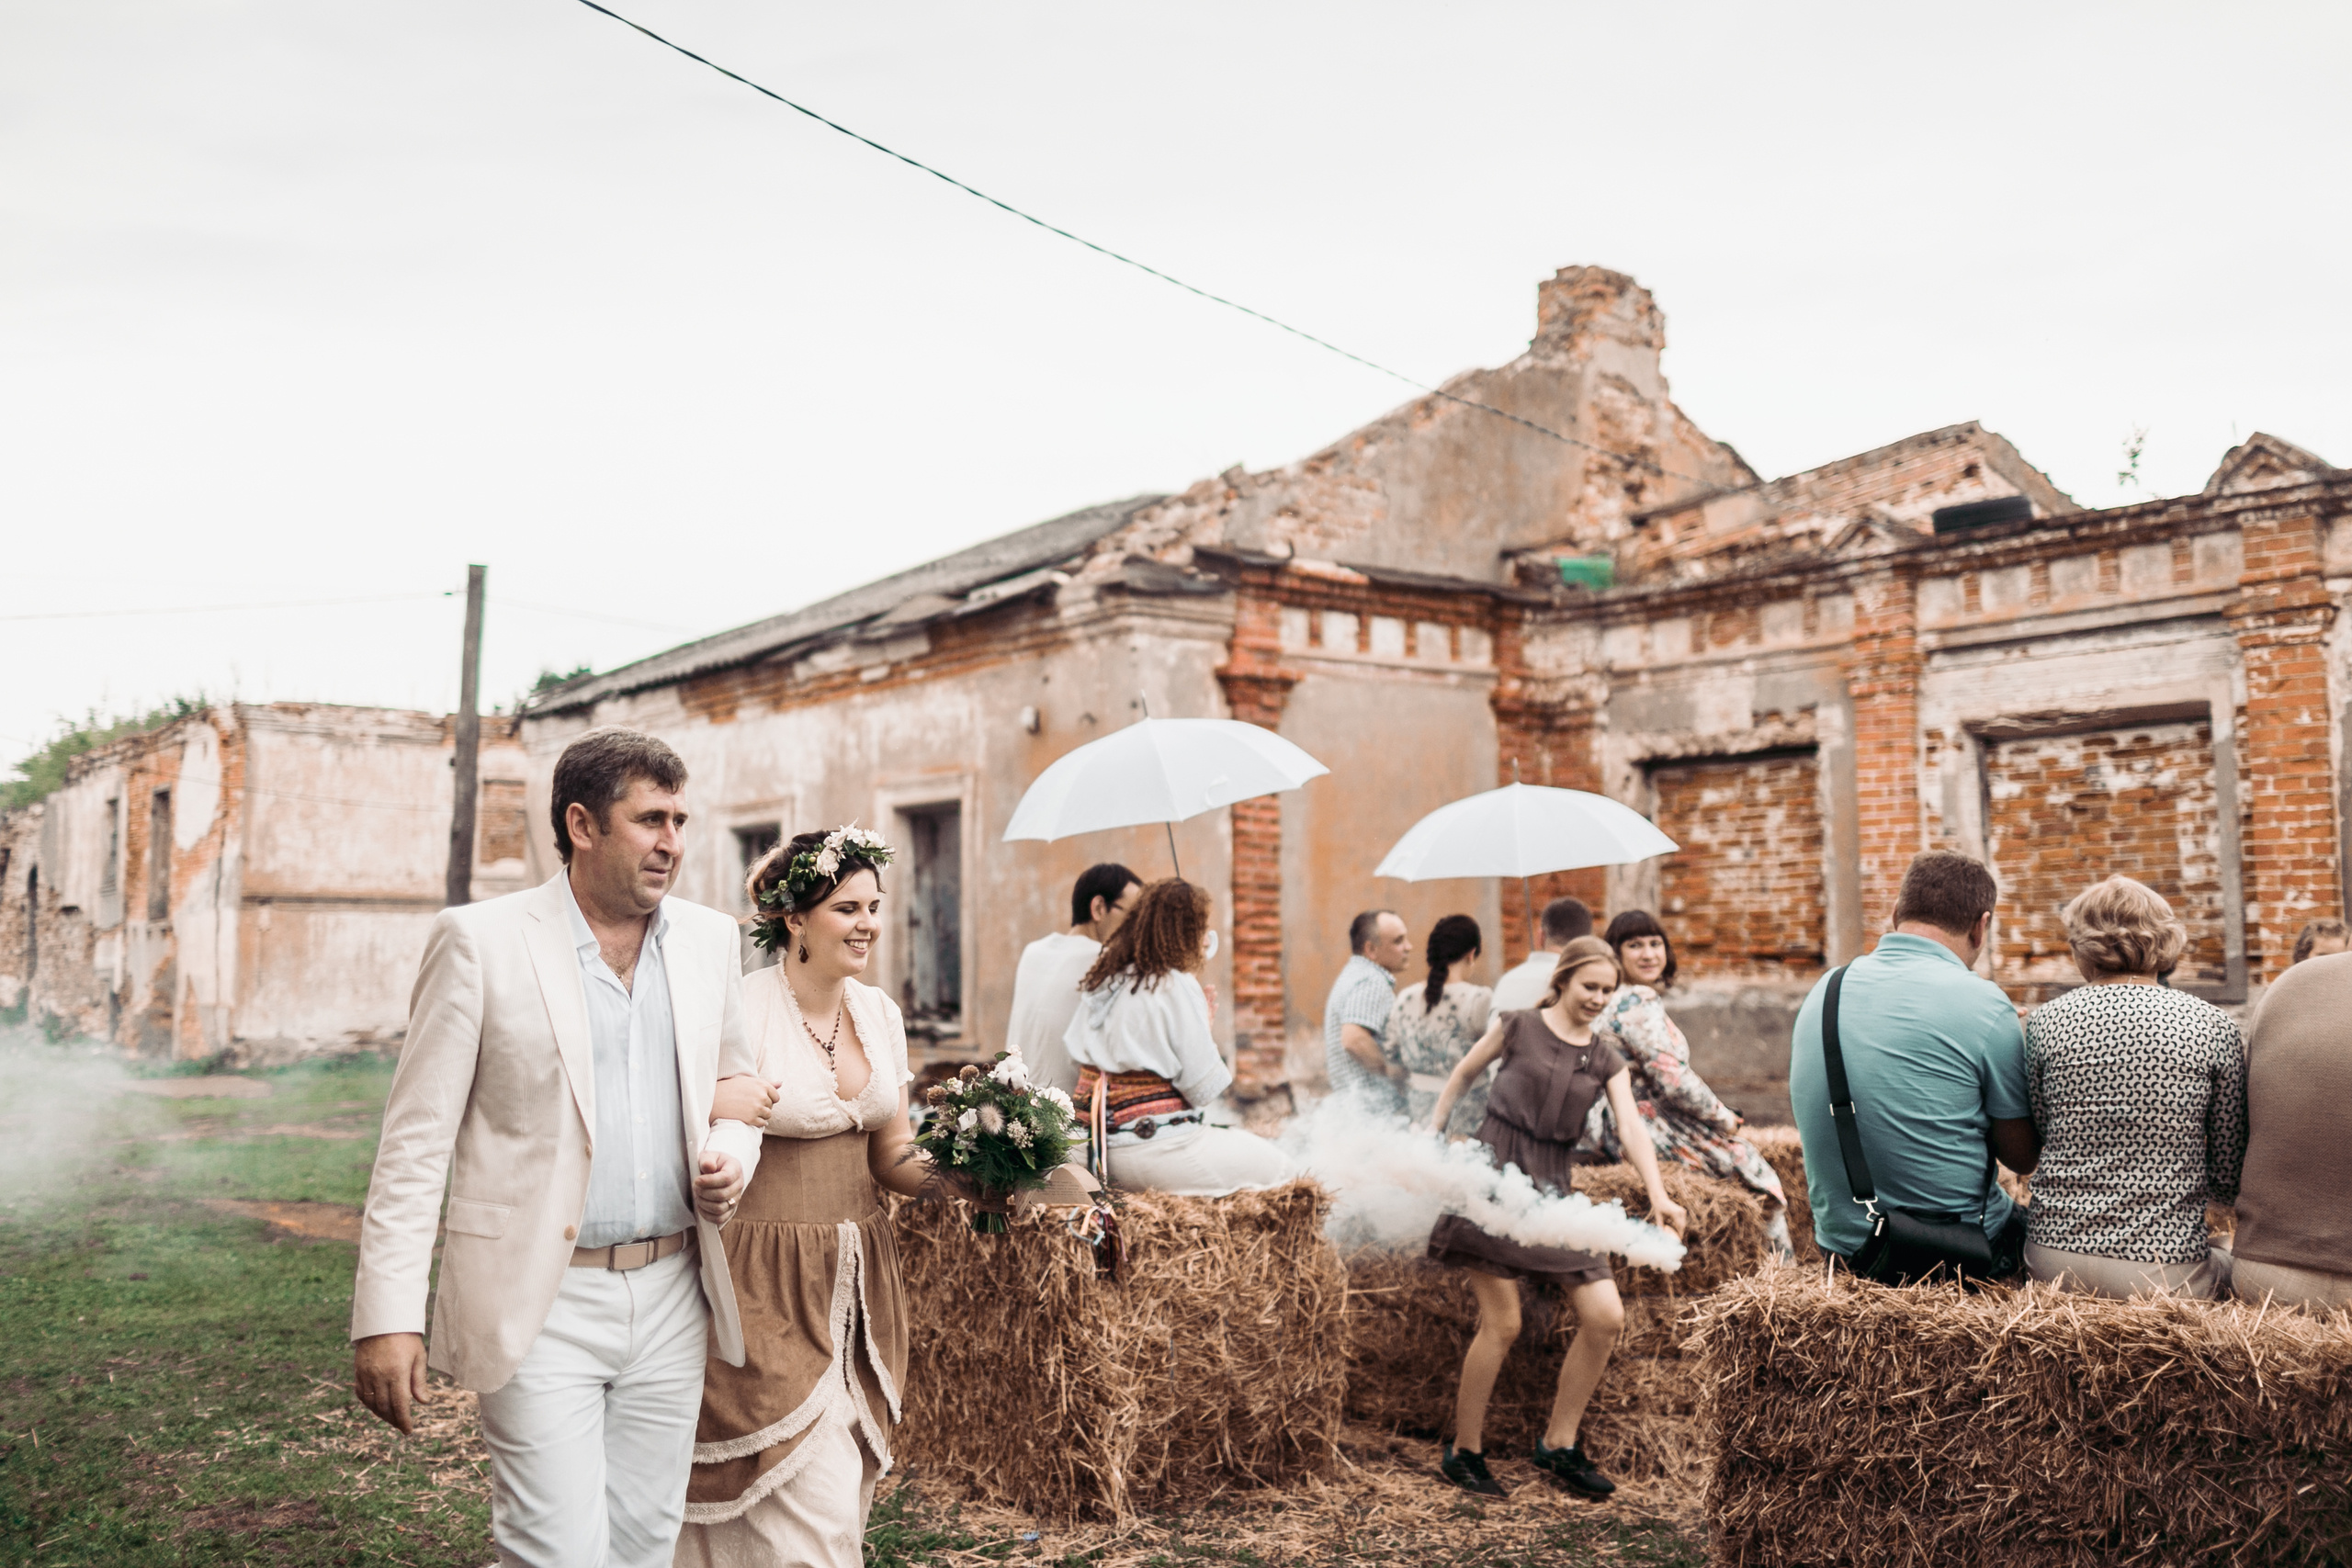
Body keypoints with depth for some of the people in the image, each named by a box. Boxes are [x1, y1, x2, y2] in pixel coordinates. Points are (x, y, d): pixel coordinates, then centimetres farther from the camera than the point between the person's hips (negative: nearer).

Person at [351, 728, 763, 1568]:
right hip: (539, 1302, -4)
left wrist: (730, 1154, -3)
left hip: (671, 1299, 5)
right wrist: (386, 1316, -11)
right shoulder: (479, 940, -7)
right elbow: (417, 1138, -7)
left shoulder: (709, 938, 6)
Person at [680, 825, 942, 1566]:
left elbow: (890, 1149, 11)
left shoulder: (879, 1012, 6)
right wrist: (717, 1108, -32)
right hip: (770, 1283, -6)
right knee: (813, 1497, -6)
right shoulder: (740, 1008, -14)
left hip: (860, 1275, 6)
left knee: (844, 1486, 14)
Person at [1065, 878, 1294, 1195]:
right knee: (1277, 1166, 8)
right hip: (1155, 1151, -8)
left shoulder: (1104, 981, 10)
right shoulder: (1175, 986, -14)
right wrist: (1206, 1024, 3)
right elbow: (1204, 1089, -14)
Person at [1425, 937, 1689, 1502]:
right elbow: (1462, 1076, 12)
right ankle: (1464, 1452, 9)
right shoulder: (1518, 1026, 0)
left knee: (1606, 1316, -4)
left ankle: (1558, 1444, 13)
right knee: (1502, 1322, -9)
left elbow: (1632, 1127, -4)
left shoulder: (1606, 1060, 9)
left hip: (1551, 1189, 5)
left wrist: (1658, 1195, -18)